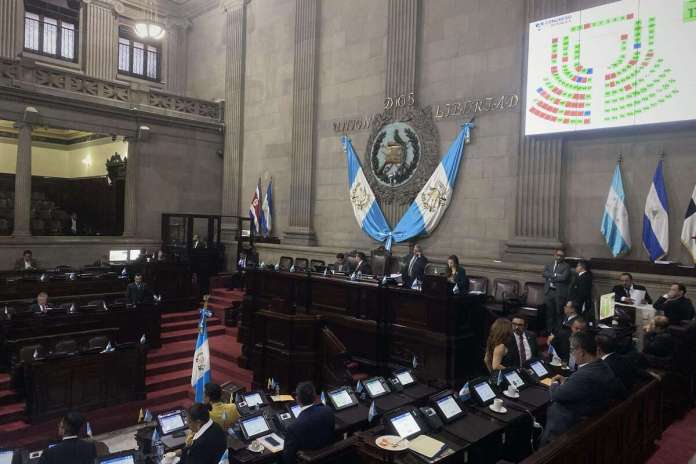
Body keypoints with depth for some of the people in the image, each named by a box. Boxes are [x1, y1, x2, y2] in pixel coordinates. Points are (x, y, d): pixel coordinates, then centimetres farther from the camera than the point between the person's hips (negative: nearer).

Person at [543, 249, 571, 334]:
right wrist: (556, 275, -11)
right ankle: (549, 331, 12)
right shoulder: (548, 266, 17)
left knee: (559, 314, -3)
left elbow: (563, 277, -11)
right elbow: (545, 274, -1)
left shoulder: (566, 266, 4)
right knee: (549, 314, 6)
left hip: (560, 293, -3)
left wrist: (551, 278, -4)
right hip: (549, 292, 4)